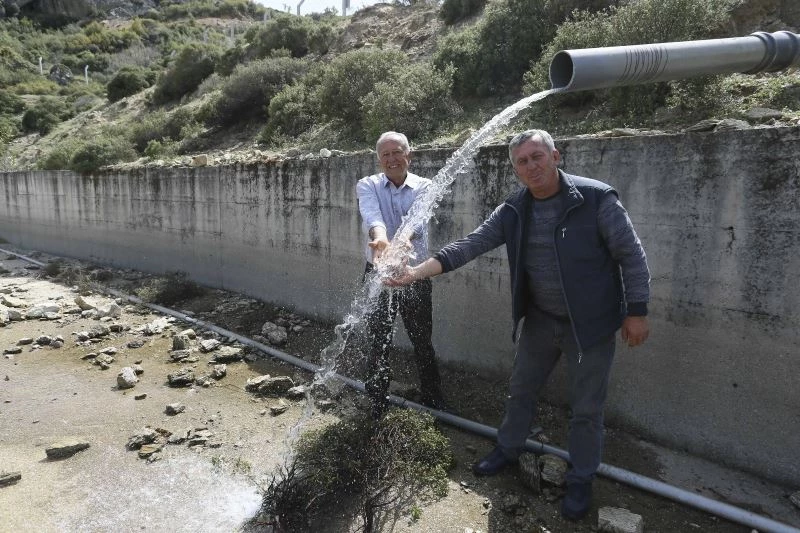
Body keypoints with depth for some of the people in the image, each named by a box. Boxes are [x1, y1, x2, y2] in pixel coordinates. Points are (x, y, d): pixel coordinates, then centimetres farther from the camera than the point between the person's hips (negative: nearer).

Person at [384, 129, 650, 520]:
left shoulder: (596, 198, -17)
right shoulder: (512, 212, -5)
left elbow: (631, 255, -11)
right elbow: (469, 245, -9)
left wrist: (637, 311, -11)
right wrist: (417, 272, -18)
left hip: (590, 324, -4)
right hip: (540, 320, 4)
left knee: (585, 408, 9)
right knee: (520, 390, 19)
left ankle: (580, 480, 32)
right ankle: (508, 450, 43)